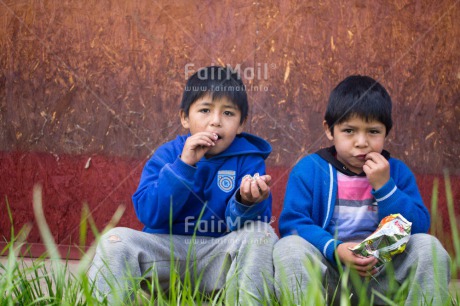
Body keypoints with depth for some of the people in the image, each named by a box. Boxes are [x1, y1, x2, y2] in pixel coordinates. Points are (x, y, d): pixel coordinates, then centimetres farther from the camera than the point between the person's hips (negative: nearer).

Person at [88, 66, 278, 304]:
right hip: (166, 248, 1)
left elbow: (244, 224, -10)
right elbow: (148, 214, -11)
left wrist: (248, 202, -34)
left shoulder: (248, 159, 1)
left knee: (261, 233, -26)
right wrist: (183, 165, -20)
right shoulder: (167, 154, 4)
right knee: (116, 239, -23)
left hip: (220, 254, 0)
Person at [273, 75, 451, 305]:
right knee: (289, 248, -29)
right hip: (326, 275, -2)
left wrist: (384, 186, -13)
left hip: (382, 275, 2)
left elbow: (418, 228, -1)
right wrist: (335, 249, -23)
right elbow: (291, 223, -8)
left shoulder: (396, 171, 8)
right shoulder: (309, 169, 2)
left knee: (428, 246, -19)